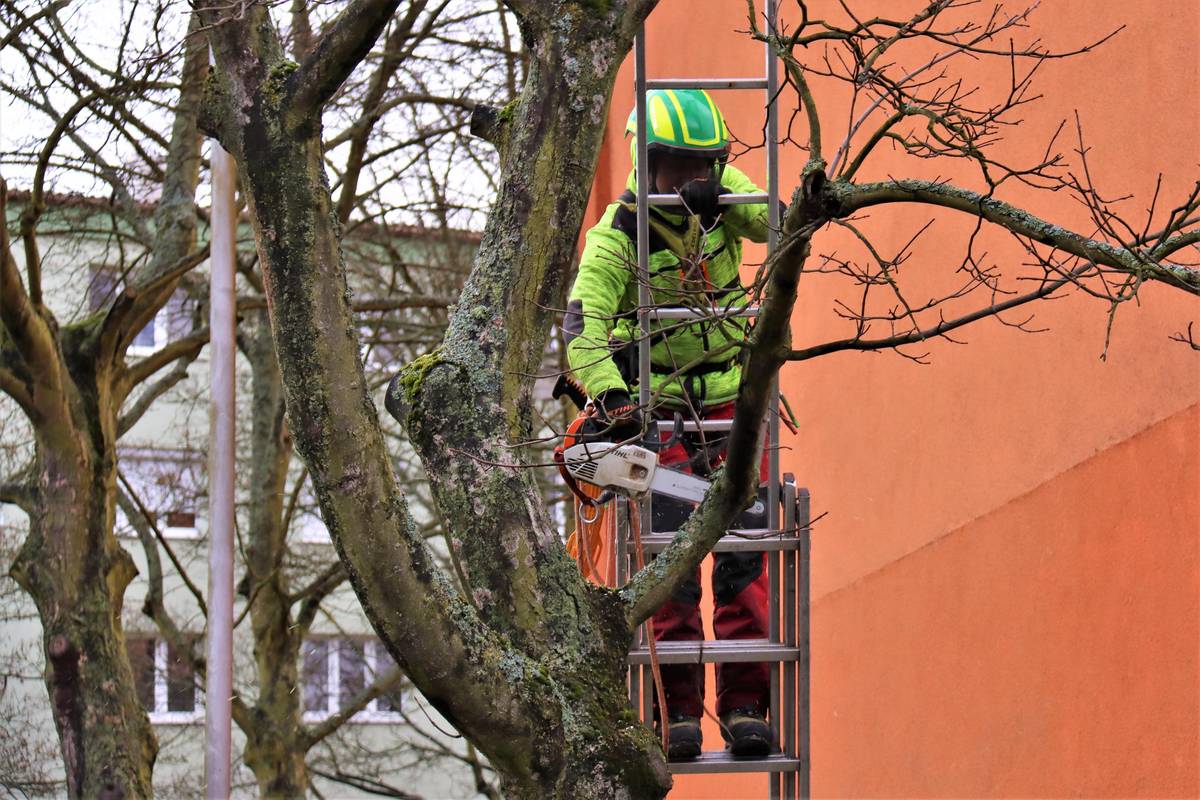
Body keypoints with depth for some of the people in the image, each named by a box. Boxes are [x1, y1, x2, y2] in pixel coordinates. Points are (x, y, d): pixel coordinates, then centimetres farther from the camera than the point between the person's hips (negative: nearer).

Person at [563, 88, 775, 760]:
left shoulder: (722, 199, 0)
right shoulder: (616, 237, -14)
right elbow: (583, 325, -23)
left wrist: (719, 193, -32)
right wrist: (612, 397, -38)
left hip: (733, 403, 3)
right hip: (659, 409, -3)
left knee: (744, 557, -4)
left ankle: (746, 703, -1)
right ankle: (678, 711, -3)